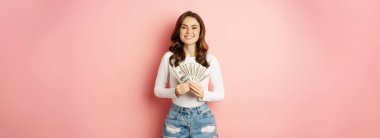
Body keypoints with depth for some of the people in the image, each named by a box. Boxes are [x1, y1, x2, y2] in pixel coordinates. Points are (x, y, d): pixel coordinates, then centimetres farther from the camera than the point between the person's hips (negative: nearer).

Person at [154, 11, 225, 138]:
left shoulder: (210, 59, -5)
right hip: (176, 117, 0)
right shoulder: (169, 57, -5)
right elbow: (158, 90, 1)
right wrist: (175, 92, -17)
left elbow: (220, 94, 0)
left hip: (202, 116, 0)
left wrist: (203, 94, -19)